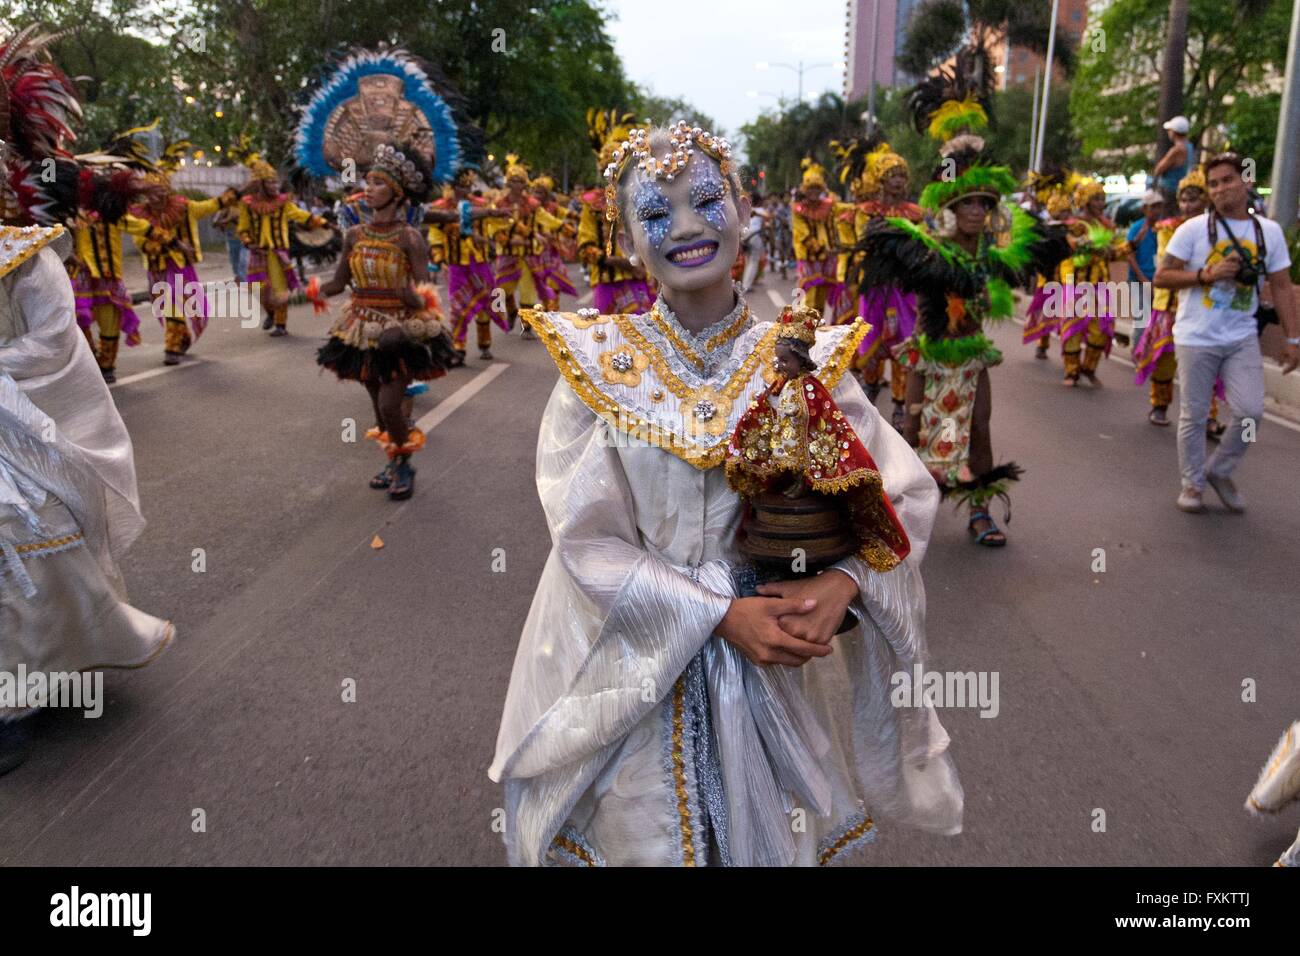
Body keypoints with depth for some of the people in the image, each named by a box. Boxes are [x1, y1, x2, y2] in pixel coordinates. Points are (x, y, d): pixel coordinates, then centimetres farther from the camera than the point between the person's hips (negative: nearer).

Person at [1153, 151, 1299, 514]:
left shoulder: (1270, 232, 4)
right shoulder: (1193, 229, -5)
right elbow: (1161, 277, -5)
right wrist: (1207, 274, -19)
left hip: (1242, 337, 2)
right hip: (1196, 337, -2)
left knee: (1250, 412, -6)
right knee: (1194, 415, 3)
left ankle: (1220, 471, 17)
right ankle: (1193, 482, 19)